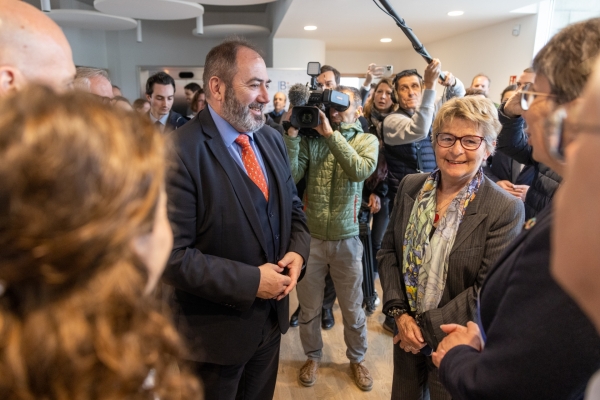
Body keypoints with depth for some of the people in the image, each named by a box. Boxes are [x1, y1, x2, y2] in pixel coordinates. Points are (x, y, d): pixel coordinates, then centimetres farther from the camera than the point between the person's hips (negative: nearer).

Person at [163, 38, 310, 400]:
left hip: (272, 316, 7)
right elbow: (172, 255, -24)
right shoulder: (178, 153, -22)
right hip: (217, 330, -6)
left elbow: (293, 209, 9)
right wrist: (250, 281, -23)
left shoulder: (272, 140, 1)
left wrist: (297, 251, -10)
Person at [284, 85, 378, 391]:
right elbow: (290, 176, -13)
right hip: (310, 237, 1)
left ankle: (356, 359, 41)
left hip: (346, 239, 0)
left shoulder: (367, 140, 0)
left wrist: (332, 134, -22)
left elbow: (360, 171, -22)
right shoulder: (310, 138, 0)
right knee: (309, 308, 17)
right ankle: (313, 356, 41)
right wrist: (293, 133, -19)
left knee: (352, 309, 16)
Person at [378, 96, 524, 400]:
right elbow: (388, 251, -1)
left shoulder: (506, 210, -18)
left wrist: (427, 326, -17)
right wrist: (400, 313, -11)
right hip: (405, 331, 4)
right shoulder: (410, 186, -5)